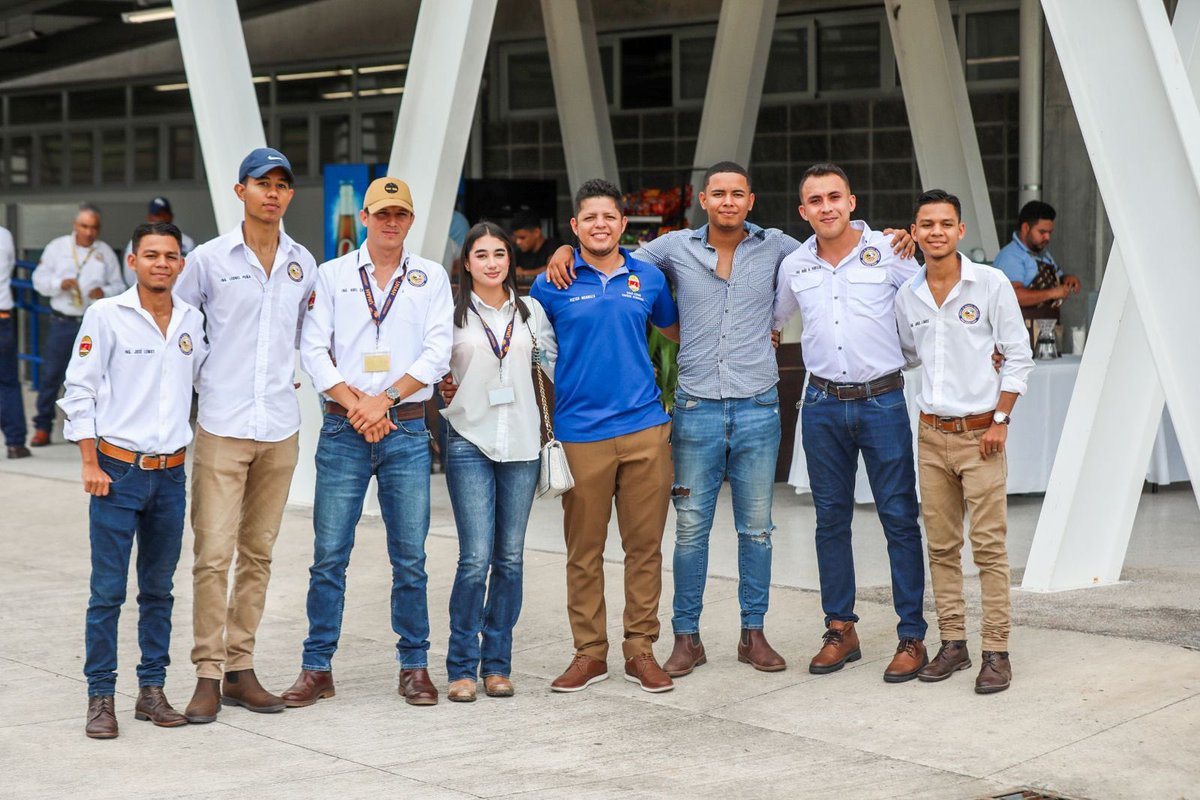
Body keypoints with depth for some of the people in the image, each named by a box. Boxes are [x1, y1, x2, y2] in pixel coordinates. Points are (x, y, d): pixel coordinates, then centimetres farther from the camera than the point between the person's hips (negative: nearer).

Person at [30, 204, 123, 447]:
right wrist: (59, 284, -14)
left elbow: (119, 286, 7)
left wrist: (104, 292, -14)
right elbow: (39, 279, 4)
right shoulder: (57, 247, 4)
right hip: (62, 322, -1)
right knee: (51, 374, 0)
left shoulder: (105, 252, 5)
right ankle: (42, 428, 7)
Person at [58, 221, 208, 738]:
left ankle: (152, 690, 19)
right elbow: (80, 391, -5)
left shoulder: (192, 321, 7)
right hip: (118, 470, -4)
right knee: (108, 592, -3)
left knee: (159, 589, 11)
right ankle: (101, 697, 5)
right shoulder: (106, 315, -5)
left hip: (170, 474, 4)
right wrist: (91, 464, -9)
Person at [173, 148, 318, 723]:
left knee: (258, 554, 8)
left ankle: (241, 669, 16)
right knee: (213, 554, -7)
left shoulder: (303, 264, 9)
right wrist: (190, 384, 5)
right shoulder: (210, 259, -1)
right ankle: (208, 675, 1)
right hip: (222, 426, -4)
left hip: (280, 428, 4)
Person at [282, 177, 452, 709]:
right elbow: (313, 350, 2)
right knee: (329, 555, 0)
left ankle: (414, 665, 12)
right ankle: (317, 668, 7)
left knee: (410, 558, 2)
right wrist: (354, 405, -10)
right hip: (343, 430, 0)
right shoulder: (332, 275, 8)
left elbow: (437, 353, 0)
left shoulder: (431, 277, 9)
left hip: (407, 429, 0)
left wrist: (385, 398, -11)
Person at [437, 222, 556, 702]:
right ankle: (462, 666, 1)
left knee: (510, 557, 5)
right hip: (470, 441, -3)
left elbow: (556, 364, 14)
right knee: (476, 558, -10)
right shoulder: (452, 314, 3)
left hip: (521, 444, 3)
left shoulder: (530, 311, 10)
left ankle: (497, 663, 14)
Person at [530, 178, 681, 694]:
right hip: (581, 433, -2)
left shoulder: (648, 278, 8)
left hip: (645, 428, 2)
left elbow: (674, 331, 24)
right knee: (584, 550, 4)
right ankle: (589, 652, 14)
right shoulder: (551, 284, 2)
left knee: (645, 545, 5)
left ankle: (641, 650, 14)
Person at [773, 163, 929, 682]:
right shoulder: (793, 267, 6)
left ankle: (912, 637, 5)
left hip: (882, 401, -3)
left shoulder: (889, 253, -4)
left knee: (899, 518, -2)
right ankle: (840, 630, 20)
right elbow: (770, 320, 24)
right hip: (822, 405, 4)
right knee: (831, 519, 9)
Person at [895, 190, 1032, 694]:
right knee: (941, 546, 8)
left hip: (980, 433, -4)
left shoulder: (991, 284, -5)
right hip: (932, 434, 4)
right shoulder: (907, 295, 6)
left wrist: (1000, 420, -9)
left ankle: (996, 652, 1)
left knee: (989, 547, -4)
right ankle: (953, 644, 17)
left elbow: (1019, 357, -3)